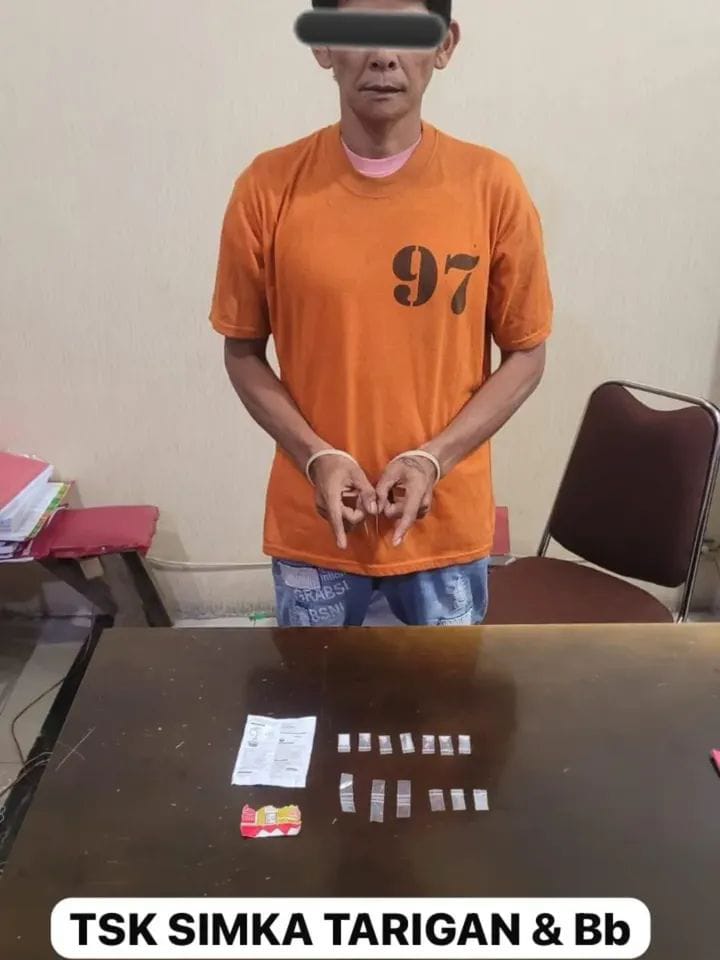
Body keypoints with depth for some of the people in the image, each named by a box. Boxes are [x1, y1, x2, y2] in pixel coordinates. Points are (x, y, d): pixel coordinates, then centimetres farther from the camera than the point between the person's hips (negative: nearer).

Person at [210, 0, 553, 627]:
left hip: (447, 522, 0)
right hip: (313, 524, 0)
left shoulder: (491, 185, -8)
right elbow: (243, 353, 1)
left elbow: (525, 355, -2)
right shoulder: (269, 187, -8)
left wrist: (432, 459, -14)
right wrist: (316, 457, -13)